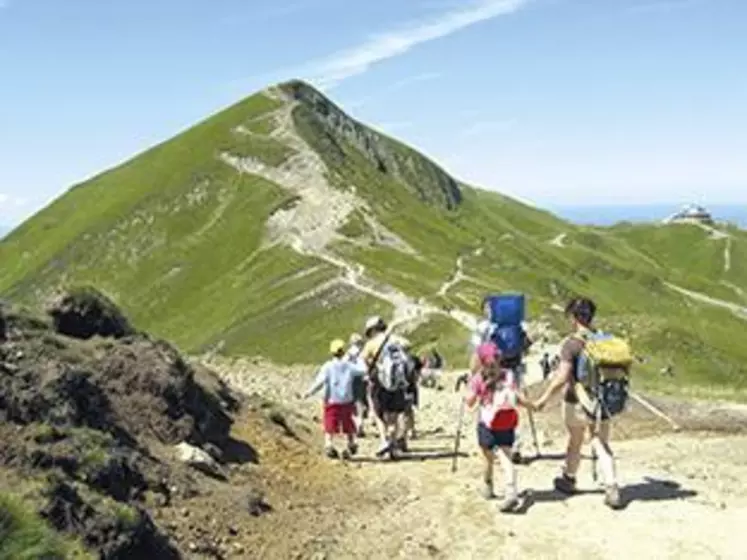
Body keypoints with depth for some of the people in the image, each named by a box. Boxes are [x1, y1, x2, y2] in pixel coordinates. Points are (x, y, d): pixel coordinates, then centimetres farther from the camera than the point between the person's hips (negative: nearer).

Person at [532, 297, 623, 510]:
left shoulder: (571, 344, -16)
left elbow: (562, 377, -21)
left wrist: (544, 398, -13)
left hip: (576, 403, -3)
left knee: (574, 443, 17)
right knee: (602, 446, 6)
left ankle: (568, 480, 36)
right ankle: (612, 489, -6)